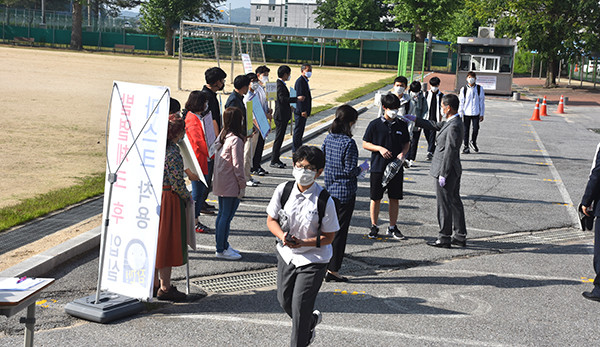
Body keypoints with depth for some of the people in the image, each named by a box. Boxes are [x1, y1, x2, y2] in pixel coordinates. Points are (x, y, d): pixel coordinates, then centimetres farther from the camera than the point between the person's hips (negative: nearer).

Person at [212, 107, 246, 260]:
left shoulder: (222, 136, 7)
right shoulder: (236, 140, -19)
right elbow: (237, 165, -18)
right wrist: (242, 184, -10)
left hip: (220, 183, 9)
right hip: (231, 185, -9)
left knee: (222, 214, 16)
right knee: (227, 216, -3)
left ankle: (223, 244, 26)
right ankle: (221, 250, 2)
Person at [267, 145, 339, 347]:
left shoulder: (324, 201, -19)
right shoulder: (283, 190, -9)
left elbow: (328, 237, -12)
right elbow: (271, 219, 1)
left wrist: (304, 243, -26)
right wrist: (282, 236, -18)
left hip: (313, 259, -5)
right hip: (286, 254, 5)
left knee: (300, 306, -4)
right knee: (284, 300, 19)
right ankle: (311, 320, 49)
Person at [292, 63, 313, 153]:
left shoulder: (305, 81, 16)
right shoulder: (300, 81, -16)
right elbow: (299, 96, -21)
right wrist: (303, 111, -24)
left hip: (304, 111, 10)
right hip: (300, 111, -10)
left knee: (300, 130, 15)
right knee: (298, 130, -4)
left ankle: (298, 148, 24)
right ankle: (295, 151, 0)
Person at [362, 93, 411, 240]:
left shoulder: (402, 125, 5)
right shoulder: (375, 124, -4)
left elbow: (406, 143, 15)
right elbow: (365, 144, 0)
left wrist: (403, 153, -6)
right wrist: (380, 148, -16)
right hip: (378, 167, -2)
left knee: (394, 198, 7)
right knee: (376, 198, 4)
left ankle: (392, 228, 18)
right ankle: (374, 227, 17)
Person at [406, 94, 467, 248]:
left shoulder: (454, 127, -22)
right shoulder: (451, 123, 8)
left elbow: (449, 152, -23)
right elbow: (435, 125, 23)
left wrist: (443, 174, -21)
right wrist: (415, 119, 23)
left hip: (447, 171, -10)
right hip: (454, 171, 10)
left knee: (444, 204, 0)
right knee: (455, 202, 15)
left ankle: (444, 238, 8)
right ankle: (460, 237, 23)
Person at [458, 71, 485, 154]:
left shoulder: (479, 89, 1)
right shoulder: (463, 89, 0)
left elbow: (482, 102, 5)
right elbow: (460, 103, 3)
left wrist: (482, 114, 3)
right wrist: (460, 115, -1)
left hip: (476, 113, 0)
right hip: (466, 113, 0)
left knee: (476, 129, -1)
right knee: (466, 130, 3)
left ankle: (473, 142, 27)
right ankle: (466, 146, 15)